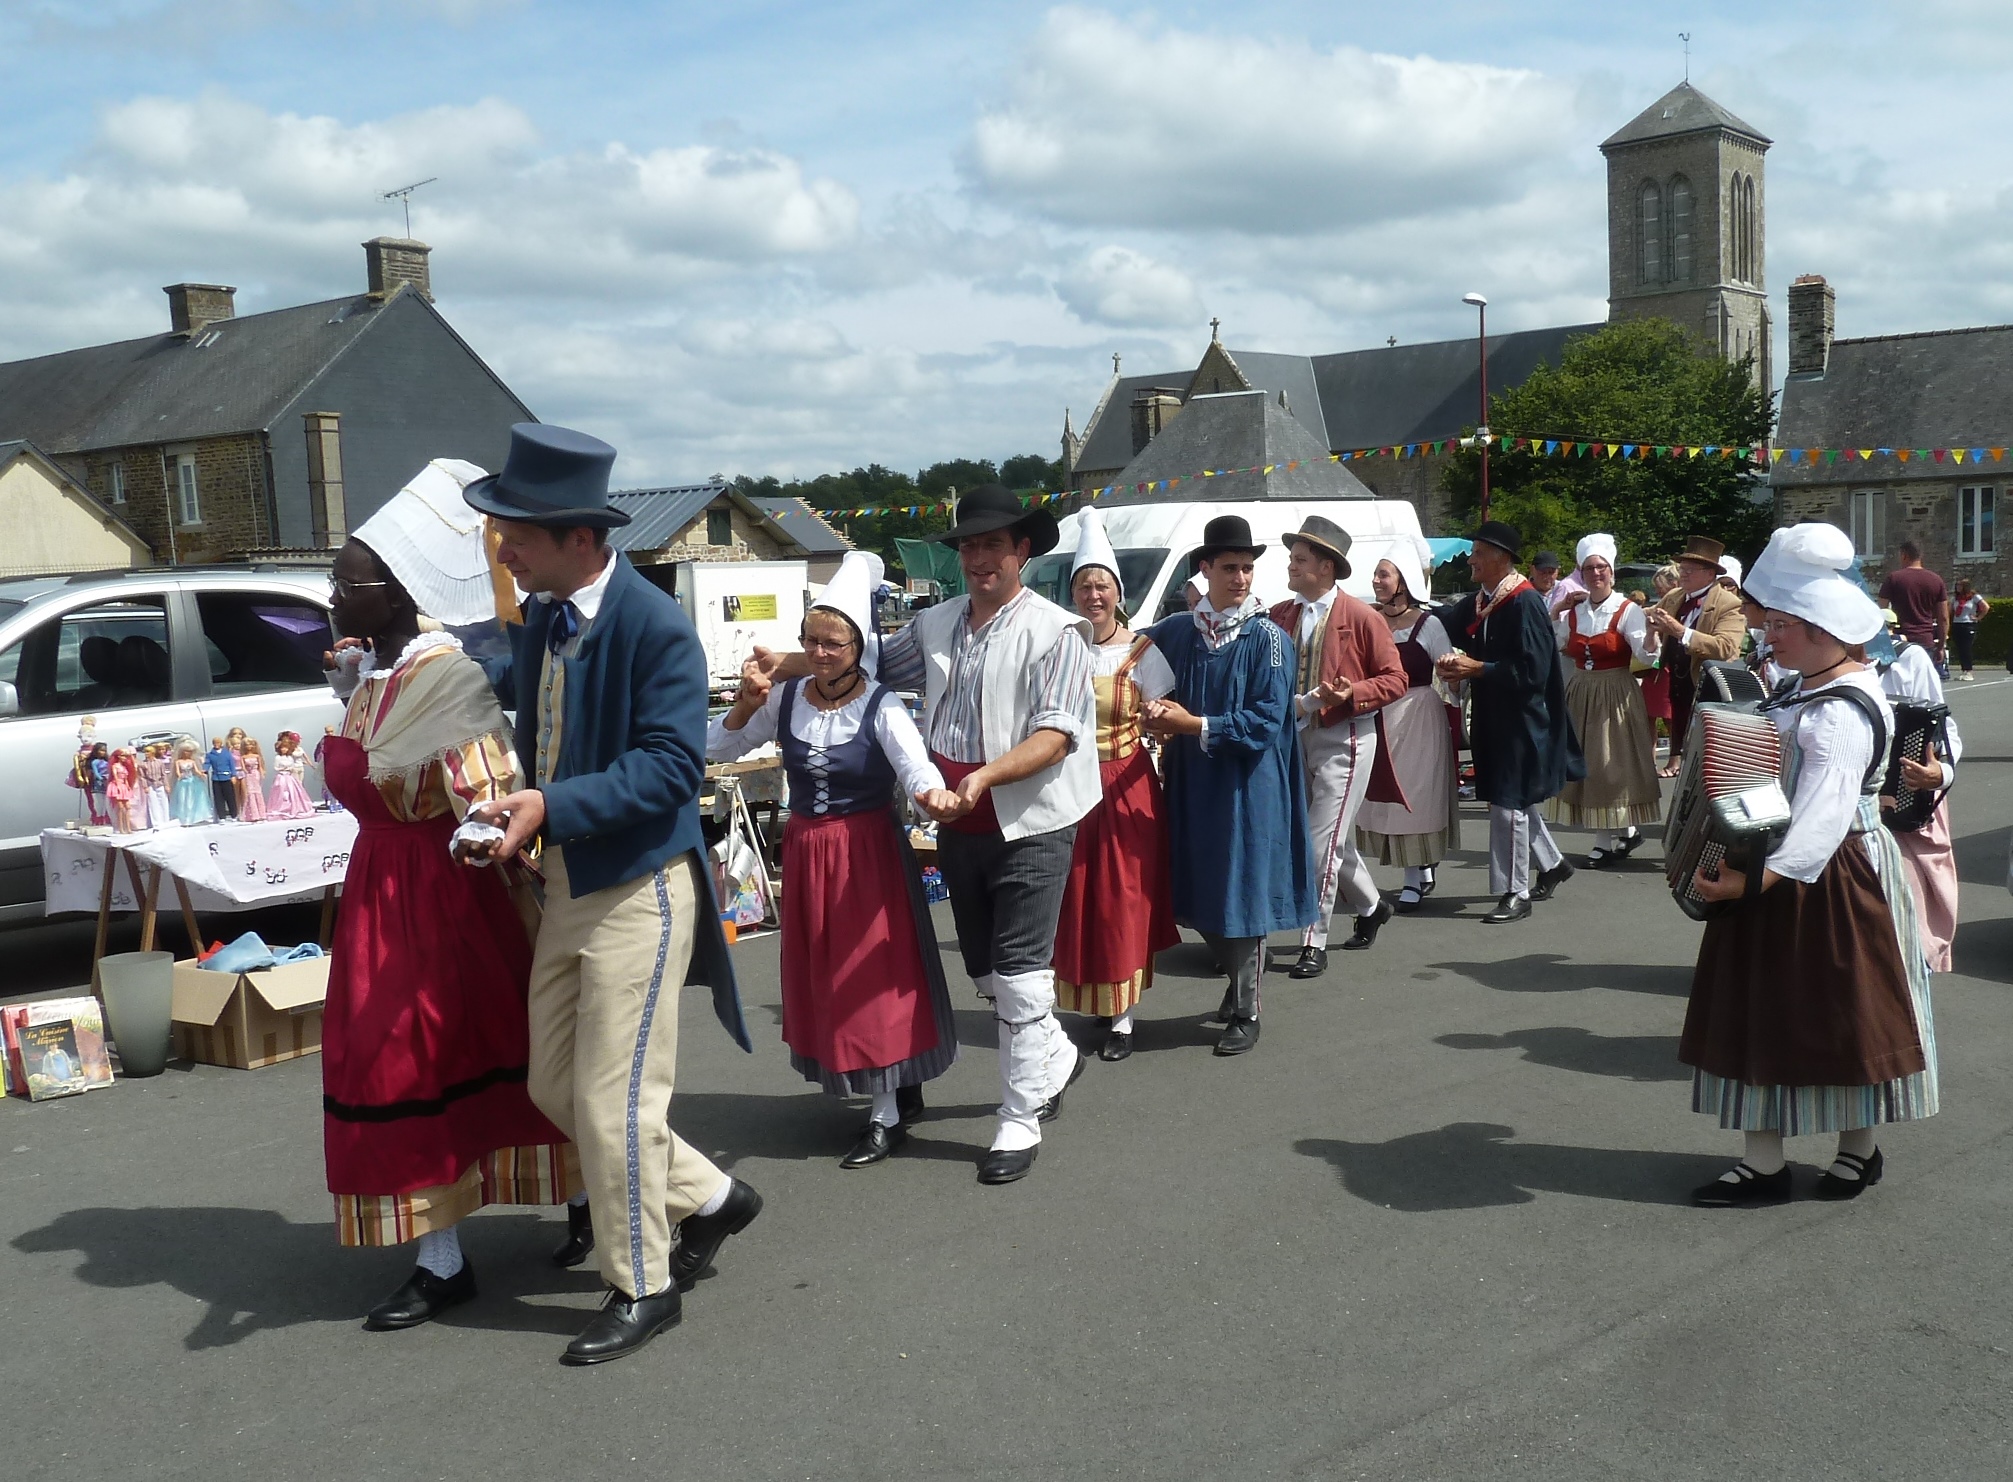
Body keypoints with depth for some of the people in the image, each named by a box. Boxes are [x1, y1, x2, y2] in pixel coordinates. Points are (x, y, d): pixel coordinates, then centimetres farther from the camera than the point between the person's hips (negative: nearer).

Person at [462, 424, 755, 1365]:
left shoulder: (655, 626, -19)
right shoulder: (541, 618, 6)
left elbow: (670, 766, -23)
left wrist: (551, 808, -31)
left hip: (639, 889, -9)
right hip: (566, 887, 9)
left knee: (613, 1100, -1)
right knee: (556, 1086, 15)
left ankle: (642, 1288, 19)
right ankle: (707, 1199, 33)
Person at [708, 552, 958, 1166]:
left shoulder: (881, 707, -14)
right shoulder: (785, 699, 0)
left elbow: (915, 765, -29)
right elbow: (718, 749, 4)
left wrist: (932, 794, -52)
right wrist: (746, 705, -14)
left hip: (868, 851, -6)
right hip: (805, 852, 6)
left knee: (873, 977, -1)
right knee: (822, 977, 14)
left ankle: (888, 1115, 11)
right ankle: (903, 1087, 31)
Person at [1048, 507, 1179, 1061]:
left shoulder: (1141, 652, -3)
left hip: (1126, 789, -2)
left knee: (1122, 903, 2)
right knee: (1071, 903, 6)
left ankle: (1121, 1018, 10)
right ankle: (1082, 1002, 22)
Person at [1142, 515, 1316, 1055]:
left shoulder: (1267, 637, -7)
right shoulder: (1175, 630, 4)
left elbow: (1267, 721, -12)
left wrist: (1195, 724, -16)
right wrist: (1158, 715, -3)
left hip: (1247, 787, -4)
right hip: (1191, 785, 4)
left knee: (1241, 894, 0)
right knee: (1195, 895, 10)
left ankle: (1246, 1012, 14)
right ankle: (1241, 972, 35)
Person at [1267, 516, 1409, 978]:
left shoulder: (1361, 617, -8)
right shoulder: (1279, 616, 5)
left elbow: (1395, 679, -6)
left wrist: (1352, 693, -22)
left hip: (1344, 740, -5)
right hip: (1296, 737, 5)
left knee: (1324, 842, -8)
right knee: (1336, 839, 17)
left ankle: (1314, 945, 0)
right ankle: (1370, 906, 41)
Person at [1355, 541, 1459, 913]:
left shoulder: (1428, 624, -9)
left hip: (1420, 718, -5)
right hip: (1379, 718, 5)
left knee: (1415, 794, 1)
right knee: (1386, 795, 9)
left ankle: (1415, 881, 9)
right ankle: (1423, 870, 24)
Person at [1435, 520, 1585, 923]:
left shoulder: (1525, 603, -17)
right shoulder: (1474, 604, 5)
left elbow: (1532, 670, -21)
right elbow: (1448, 632, 13)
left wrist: (1477, 668, -20)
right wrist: (1454, 663, -9)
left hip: (1520, 719, -8)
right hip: (1492, 716, 8)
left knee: (1509, 803, -4)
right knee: (1515, 800, 18)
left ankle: (1515, 893, 6)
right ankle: (1551, 864, 37)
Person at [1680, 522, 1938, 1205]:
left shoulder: (1841, 712, -22)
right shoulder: (1809, 691, 9)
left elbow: (1824, 812, -33)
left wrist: (1758, 878, -42)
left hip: (1829, 881, -10)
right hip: (1790, 872, 10)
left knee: (1840, 1014, 6)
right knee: (1762, 1012, 9)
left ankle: (1859, 1148, 24)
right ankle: (1762, 1161, 15)